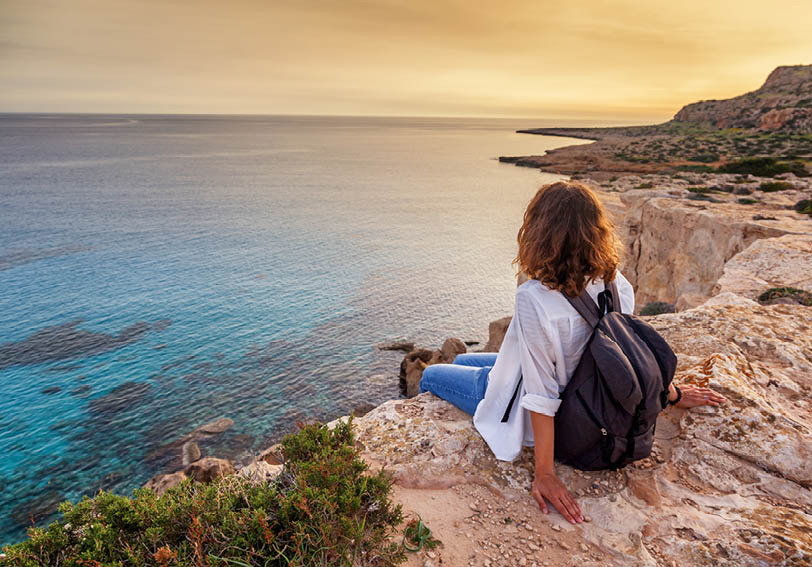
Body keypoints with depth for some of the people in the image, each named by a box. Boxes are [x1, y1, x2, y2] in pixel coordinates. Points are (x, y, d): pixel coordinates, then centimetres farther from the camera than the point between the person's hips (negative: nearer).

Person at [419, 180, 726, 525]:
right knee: (462, 361, 27)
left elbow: (542, 396, -31)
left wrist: (545, 473, -21)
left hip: (529, 418, -6)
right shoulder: (614, 283, -16)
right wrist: (671, 394, 15)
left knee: (430, 376, 18)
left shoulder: (534, 299, -36)